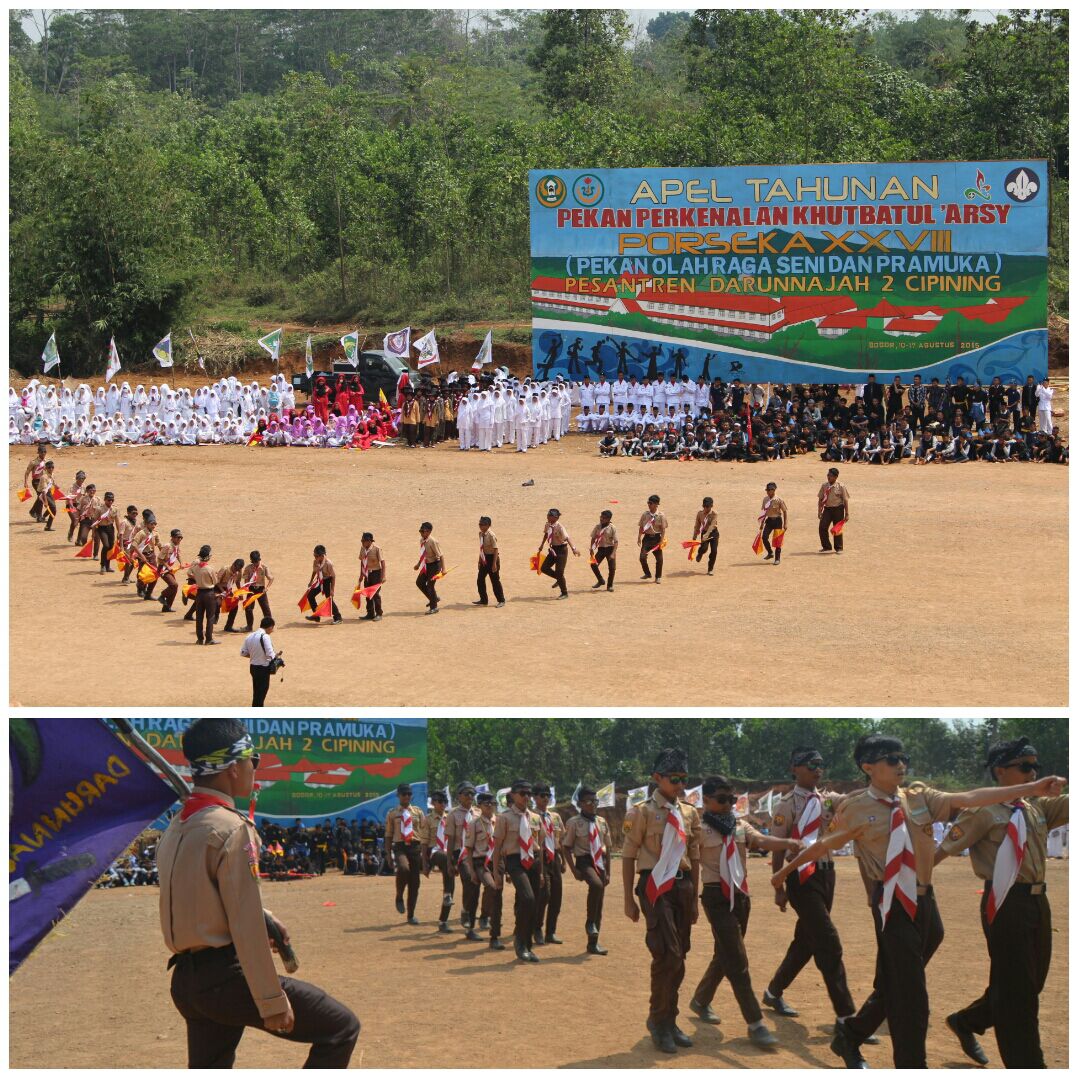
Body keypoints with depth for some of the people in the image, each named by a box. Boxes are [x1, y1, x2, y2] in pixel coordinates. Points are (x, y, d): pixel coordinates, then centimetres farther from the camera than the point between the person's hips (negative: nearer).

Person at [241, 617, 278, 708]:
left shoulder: (250, 636, 2)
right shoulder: (265, 637, -20)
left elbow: (243, 652, 7)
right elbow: (270, 655, -24)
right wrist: (276, 655, -3)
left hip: (253, 667, 7)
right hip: (263, 669, -7)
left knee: (257, 692, 20)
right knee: (260, 694, 1)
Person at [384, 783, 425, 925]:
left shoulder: (418, 813, 11)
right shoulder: (392, 814, 7)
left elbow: (425, 833, 10)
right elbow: (388, 835, 9)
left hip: (415, 847, 3)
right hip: (400, 847, -3)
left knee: (414, 883, 3)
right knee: (403, 868, -33)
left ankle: (411, 916, 15)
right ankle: (399, 897, -7)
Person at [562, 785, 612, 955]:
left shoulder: (602, 823, 11)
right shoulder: (574, 823, -5)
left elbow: (607, 848, 15)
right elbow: (566, 848, -3)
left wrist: (608, 872, 10)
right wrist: (574, 870, -12)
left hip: (600, 862, 6)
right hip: (585, 862, -6)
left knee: (599, 905, 7)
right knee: (596, 885, -37)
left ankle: (592, 944, 16)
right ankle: (590, 923, -20)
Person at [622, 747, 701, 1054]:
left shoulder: (689, 813, 12)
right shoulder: (642, 812, -4)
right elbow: (629, 857, -3)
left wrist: (693, 897, 16)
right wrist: (629, 899, -6)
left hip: (683, 886, 6)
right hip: (655, 886, -6)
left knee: (678, 957, 8)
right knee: (667, 954, -13)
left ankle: (668, 1021, 20)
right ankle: (658, 1019, 2)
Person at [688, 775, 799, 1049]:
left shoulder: (741, 826, 9)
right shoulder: (700, 829, -6)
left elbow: (761, 840, -9)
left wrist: (786, 843, -29)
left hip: (741, 894, 7)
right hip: (717, 896, -7)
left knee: (724, 954, 18)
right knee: (737, 961, -10)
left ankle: (701, 1000, 40)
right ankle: (755, 1023, -11)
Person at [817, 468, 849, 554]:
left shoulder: (841, 487, -7)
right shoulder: (824, 486, 3)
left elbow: (845, 500, -5)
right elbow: (820, 499, 8)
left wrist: (847, 514, -7)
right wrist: (819, 512, 3)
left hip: (838, 509, -4)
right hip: (827, 508, 4)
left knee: (837, 529, 2)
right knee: (822, 527, -3)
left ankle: (839, 548, 15)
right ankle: (826, 546, 12)